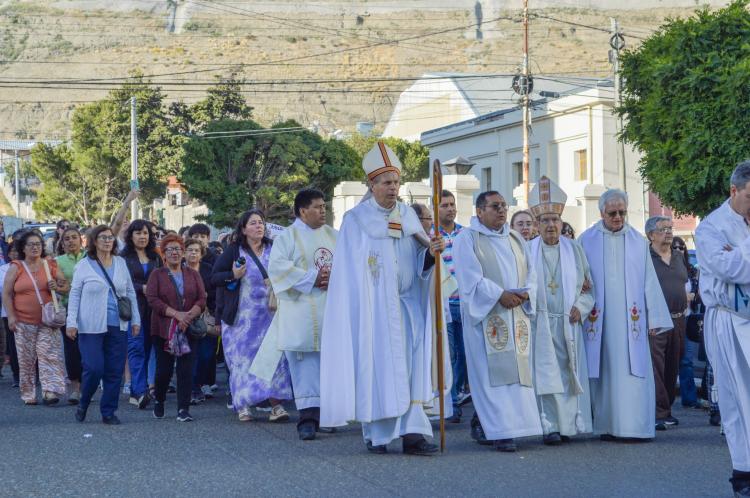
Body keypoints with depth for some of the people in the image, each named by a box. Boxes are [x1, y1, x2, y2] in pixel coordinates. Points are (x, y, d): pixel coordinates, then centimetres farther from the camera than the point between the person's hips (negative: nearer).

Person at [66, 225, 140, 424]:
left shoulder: (121, 263, 11)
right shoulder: (84, 265, 1)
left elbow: (130, 293, 15)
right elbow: (74, 295, 2)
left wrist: (135, 319, 11)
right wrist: (71, 322, -5)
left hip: (117, 327, 4)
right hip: (92, 326, -4)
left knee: (115, 371, 2)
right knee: (94, 368, -10)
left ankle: (108, 412, 12)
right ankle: (83, 404, 15)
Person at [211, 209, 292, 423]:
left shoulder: (273, 249, 8)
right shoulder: (234, 251, 1)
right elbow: (214, 278, 1)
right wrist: (233, 275, -15)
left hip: (270, 315, 2)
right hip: (242, 316, -1)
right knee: (243, 359, 0)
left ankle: (276, 405, -10)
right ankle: (244, 405, 7)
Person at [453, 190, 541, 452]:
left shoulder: (515, 239, 19)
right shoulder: (467, 238, 0)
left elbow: (530, 272, 15)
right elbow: (471, 276, -11)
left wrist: (525, 293, -7)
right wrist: (500, 295, -20)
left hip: (516, 313, 6)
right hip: (485, 314, -6)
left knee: (515, 369, 3)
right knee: (493, 372, -11)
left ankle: (481, 425, 12)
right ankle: (500, 432, -14)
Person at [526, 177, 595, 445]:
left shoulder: (574, 250, 9)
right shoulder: (528, 251, 5)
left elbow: (588, 287, 9)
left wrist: (581, 307, -5)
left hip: (568, 323, 2)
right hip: (540, 323, -2)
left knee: (568, 372, 2)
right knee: (546, 374, -6)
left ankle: (569, 424, 7)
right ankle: (551, 426, -7)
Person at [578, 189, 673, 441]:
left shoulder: (638, 242, 8)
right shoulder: (587, 241, 5)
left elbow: (649, 281, 8)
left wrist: (654, 318, 4)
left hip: (630, 319, 1)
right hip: (599, 319, -1)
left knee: (634, 371, -5)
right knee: (604, 371, 1)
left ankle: (634, 425, -5)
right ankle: (607, 426, 6)